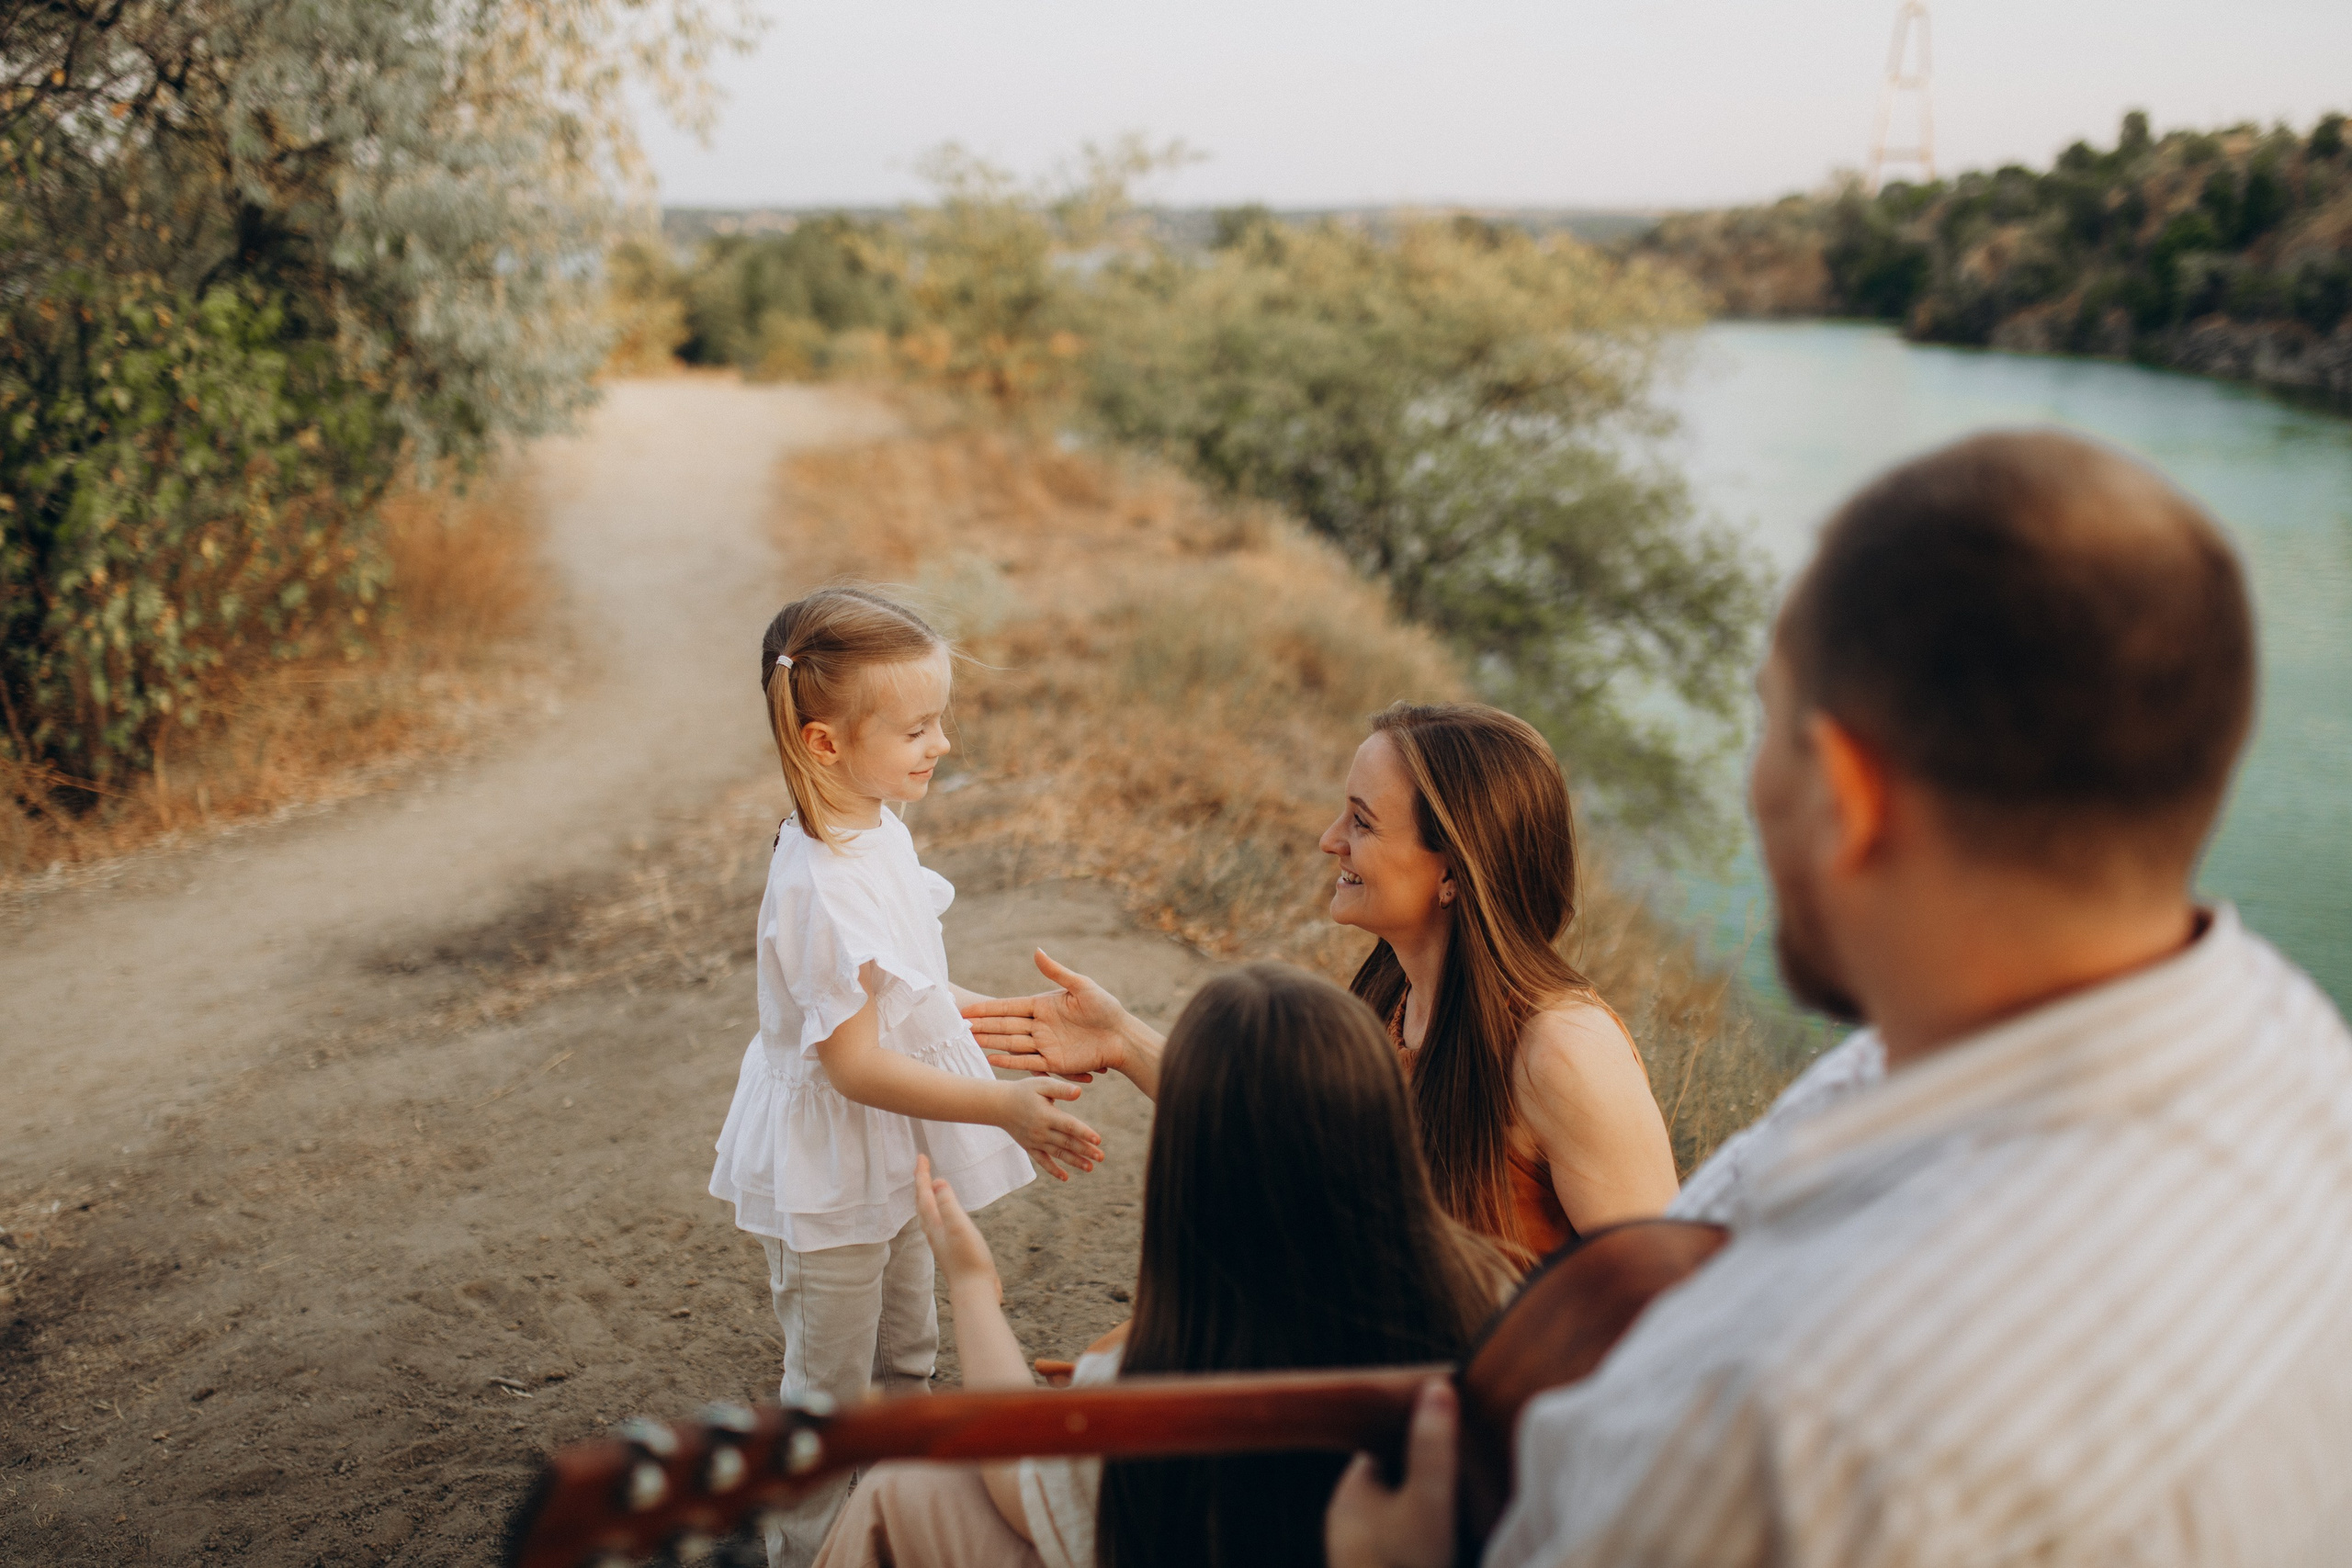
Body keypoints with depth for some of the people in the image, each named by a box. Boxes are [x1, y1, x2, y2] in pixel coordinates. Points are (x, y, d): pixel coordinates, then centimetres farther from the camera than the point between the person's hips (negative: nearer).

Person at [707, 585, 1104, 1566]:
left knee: (906, 1353, 27)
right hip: (831, 1169, -9)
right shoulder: (820, 888, -33)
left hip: (894, 1155, 10)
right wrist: (1003, 1108, -32)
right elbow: (854, 1063, -30)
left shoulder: (876, 830, -3)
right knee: (830, 1387, 10)